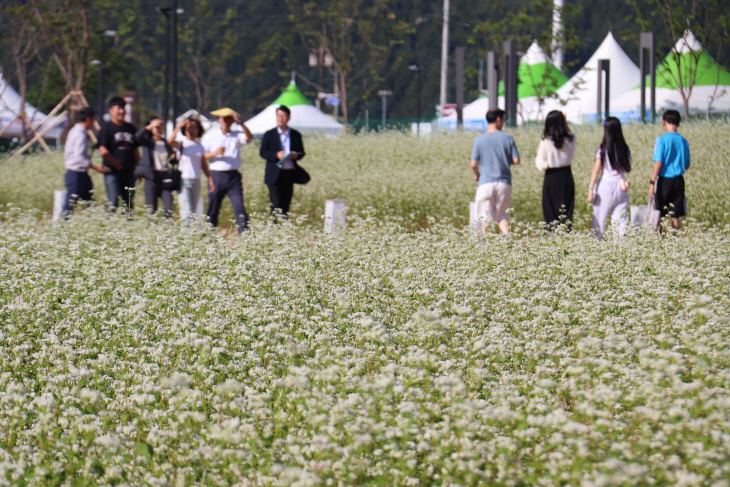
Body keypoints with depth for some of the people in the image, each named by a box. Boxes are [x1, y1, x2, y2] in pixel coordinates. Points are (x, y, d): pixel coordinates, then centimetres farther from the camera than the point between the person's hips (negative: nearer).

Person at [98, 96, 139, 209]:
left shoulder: (130, 128, 17)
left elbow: (135, 150, 22)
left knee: (129, 203, 7)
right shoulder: (106, 128, -1)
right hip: (113, 172, -6)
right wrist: (115, 162, -22)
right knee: (113, 202, -11)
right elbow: (102, 150, -11)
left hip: (129, 171, 6)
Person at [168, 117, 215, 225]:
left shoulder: (199, 146, 12)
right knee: (187, 211, -13)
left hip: (196, 181, 5)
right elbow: (170, 141, -23)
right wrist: (178, 127, -19)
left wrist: (210, 179, 11)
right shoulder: (181, 143, -2)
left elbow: (204, 164, 17)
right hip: (184, 180, -5)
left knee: (193, 211, 6)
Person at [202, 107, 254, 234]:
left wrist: (240, 123, -21)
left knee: (239, 207, -11)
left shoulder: (237, 136, 9)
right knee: (213, 209, 5)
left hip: (233, 176, 0)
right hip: (216, 176, 0)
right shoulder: (211, 136, 8)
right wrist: (214, 153, -13)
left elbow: (249, 137, -12)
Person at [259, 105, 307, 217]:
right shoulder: (269, 135, 5)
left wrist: (296, 155, -12)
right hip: (275, 175, -2)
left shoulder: (296, 135, 11)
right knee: (276, 205, -9)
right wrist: (276, 155, -19)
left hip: (290, 174, 2)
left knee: (285, 206, 3)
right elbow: (263, 152, -1)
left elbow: (301, 153, 12)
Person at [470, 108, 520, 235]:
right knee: (502, 215, 11)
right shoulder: (508, 138, -1)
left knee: (486, 218, 3)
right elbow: (516, 160, -2)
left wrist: (477, 175, 15)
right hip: (504, 183, 2)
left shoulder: (479, 140, -3)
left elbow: (473, 164, -5)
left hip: (486, 183, -2)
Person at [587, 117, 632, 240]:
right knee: (621, 220, 4)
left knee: (599, 220, 7)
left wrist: (591, 188, -6)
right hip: (620, 187, 3)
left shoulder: (603, 149, -8)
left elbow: (596, 170, -9)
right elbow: (628, 169, 12)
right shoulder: (624, 148, 3)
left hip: (605, 185, -3)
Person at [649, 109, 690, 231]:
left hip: (664, 180, -4)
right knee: (675, 216, 9)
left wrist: (652, 182, -10)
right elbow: (687, 166, 9)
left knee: (659, 216, 4)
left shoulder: (662, 140, -11)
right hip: (678, 181, 4)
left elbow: (658, 163, -15)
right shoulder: (683, 141, 2)